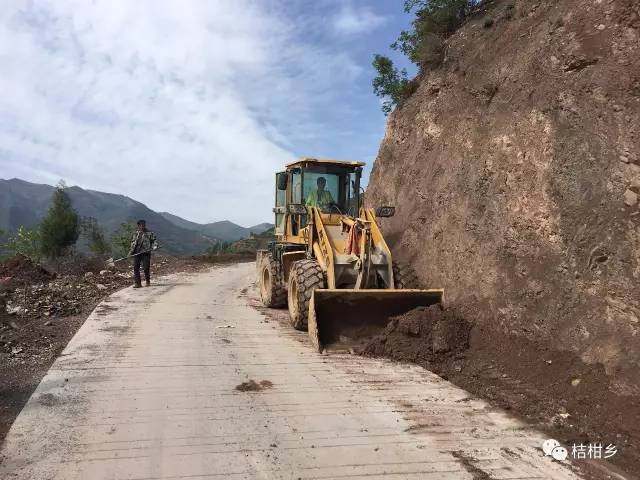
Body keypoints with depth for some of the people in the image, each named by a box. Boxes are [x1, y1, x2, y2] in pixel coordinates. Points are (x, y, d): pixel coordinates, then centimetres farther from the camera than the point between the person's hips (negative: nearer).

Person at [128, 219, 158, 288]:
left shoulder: (150, 233, 5)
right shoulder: (135, 233, 15)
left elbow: (154, 240, 5)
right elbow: (133, 242, 21)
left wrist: (155, 246, -15)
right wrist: (131, 251, 14)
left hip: (146, 252, -3)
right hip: (136, 253, 3)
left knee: (146, 268, -3)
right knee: (135, 267, -4)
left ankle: (147, 281, 18)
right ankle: (138, 283, 0)